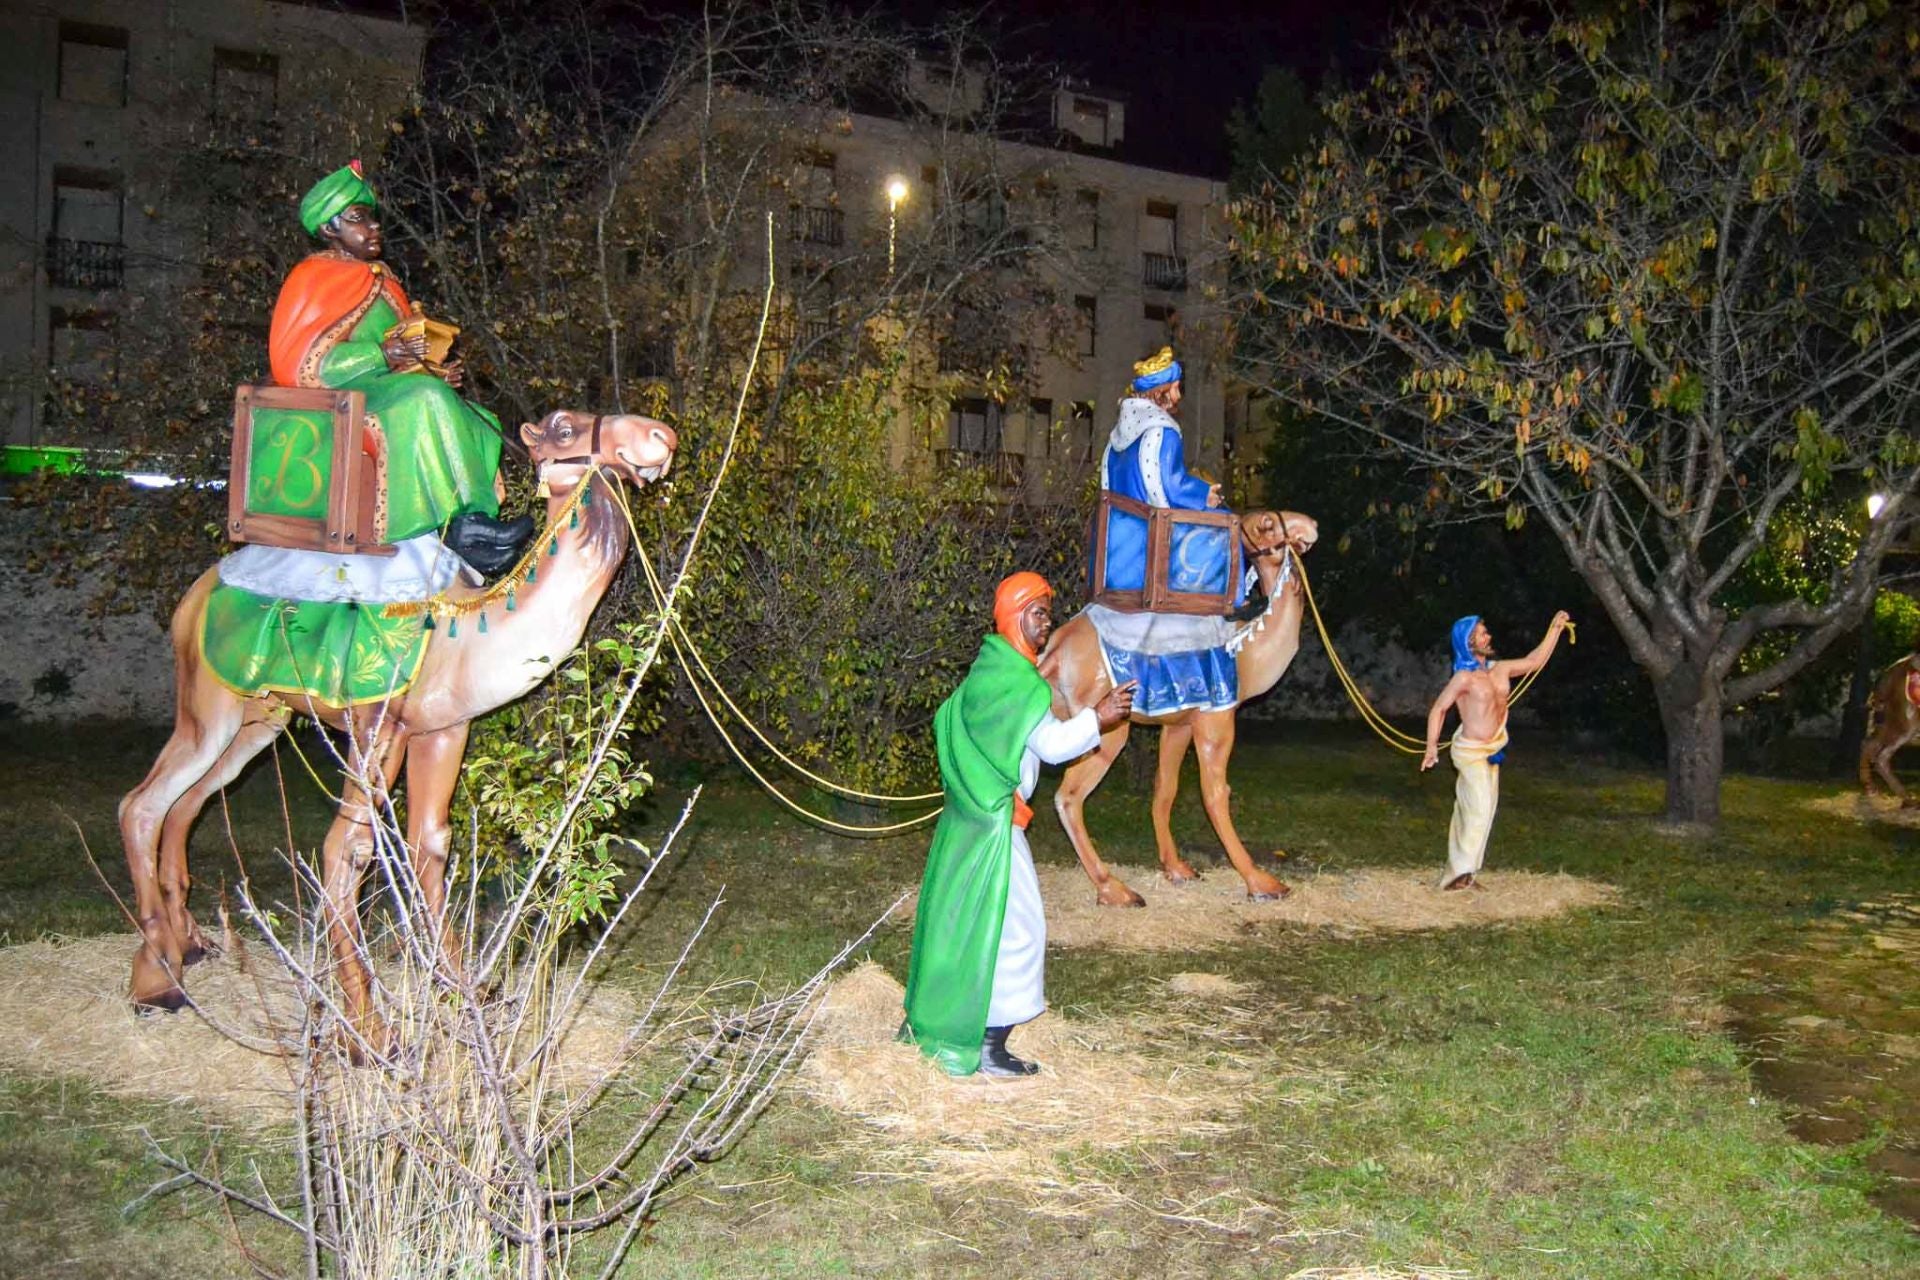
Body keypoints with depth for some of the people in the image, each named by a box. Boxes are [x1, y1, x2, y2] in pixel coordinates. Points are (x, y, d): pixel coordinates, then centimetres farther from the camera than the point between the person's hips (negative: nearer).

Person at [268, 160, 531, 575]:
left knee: (476, 422, -18)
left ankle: (471, 527, -32)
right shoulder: (312, 279, -2)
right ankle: (458, 525, -37)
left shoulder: (379, 278, 23)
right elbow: (300, 361, -12)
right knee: (425, 400, -33)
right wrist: (381, 355, -22)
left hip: (387, 386, 8)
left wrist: (440, 373, 1)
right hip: (341, 399, -7)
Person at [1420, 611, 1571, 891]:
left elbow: (1534, 661, 20)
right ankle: (1462, 872, -10)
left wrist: (1555, 630, 16)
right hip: (1470, 752, -8)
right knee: (1480, 810, -15)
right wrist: (1432, 746, -17)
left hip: (1490, 752, 8)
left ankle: (1457, 876, 19)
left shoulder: (1499, 669, 7)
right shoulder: (1464, 677, -16)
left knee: (1469, 812, 12)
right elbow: (1438, 709, -13)